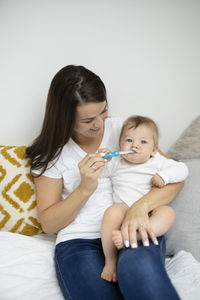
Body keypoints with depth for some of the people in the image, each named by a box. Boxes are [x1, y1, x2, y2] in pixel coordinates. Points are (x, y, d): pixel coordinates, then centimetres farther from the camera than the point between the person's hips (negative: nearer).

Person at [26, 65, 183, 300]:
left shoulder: (122, 129, 8)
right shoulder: (52, 153, 6)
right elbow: (48, 223, 3)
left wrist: (141, 205, -18)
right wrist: (85, 188, -14)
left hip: (133, 230, 1)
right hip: (79, 241, 0)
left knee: (138, 267, -36)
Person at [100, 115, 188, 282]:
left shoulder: (157, 162, 12)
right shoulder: (117, 163, 17)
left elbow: (182, 169, 8)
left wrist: (163, 176, -10)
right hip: (124, 209, 0)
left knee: (168, 212, -32)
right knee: (112, 212, -36)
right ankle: (110, 260, -25)